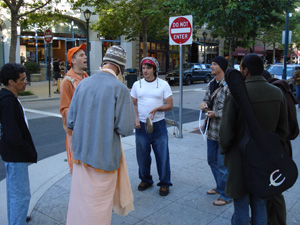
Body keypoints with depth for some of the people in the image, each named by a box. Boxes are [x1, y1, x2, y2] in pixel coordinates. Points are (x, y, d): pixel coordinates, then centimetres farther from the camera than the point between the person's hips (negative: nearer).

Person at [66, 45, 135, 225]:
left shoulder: (83, 84, -1)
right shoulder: (120, 89, -15)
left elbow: (70, 122, 2)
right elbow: (126, 128, -17)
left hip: (81, 152, 5)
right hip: (104, 155, -4)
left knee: (80, 198, 19)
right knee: (99, 203, 13)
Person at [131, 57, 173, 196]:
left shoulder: (163, 84, 1)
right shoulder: (137, 84, 7)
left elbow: (170, 105, -1)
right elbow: (133, 104, 11)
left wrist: (157, 108, -18)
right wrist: (136, 118, -5)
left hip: (159, 125, -2)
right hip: (141, 125, 2)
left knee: (162, 156, 1)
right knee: (142, 155, 10)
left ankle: (164, 183, 16)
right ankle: (145, 180, 29)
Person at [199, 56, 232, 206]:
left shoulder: (229, 86, -17)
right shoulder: (211, 84, 11)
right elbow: (207, 100, 17)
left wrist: (215, 113, -17)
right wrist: (204, 105, -6)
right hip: (212, 129, 9)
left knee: (223, 165, 1)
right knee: (212, 160, 20)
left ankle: (226, 196, 18)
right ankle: (220, 187, 40)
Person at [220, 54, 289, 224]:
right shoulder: (278, 93, -2)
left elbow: (227, 132, -14)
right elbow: (283, 130, 4)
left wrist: (224, 151, 3)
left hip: (241, 160, -5)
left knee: (241, 207, 10)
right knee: (260, 205, 20)